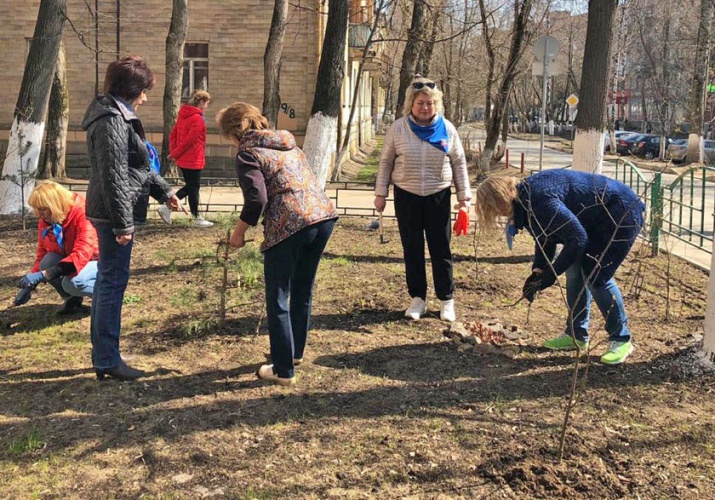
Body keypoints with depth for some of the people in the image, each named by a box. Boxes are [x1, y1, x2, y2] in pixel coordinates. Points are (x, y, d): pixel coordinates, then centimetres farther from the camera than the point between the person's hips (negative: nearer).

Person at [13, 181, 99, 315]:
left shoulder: (83, 214, -29)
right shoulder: (45, 221, -7)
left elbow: (81, 255, -38)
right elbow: (42, 256, 1)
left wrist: (42, 275, -43)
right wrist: (29, 286, -12)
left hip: (99, 260, -7)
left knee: (73, 282, -35)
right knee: (48, 261, -23)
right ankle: (72, 299, 0)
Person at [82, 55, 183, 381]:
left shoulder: (117, 115, 15)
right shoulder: (112, 121, -18)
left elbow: (137, 166, 23)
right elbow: (113, 176, -22)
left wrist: (163, 190, 21)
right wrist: (123, 223, -21)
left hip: (107, 212, 11)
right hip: (112, 213, -11)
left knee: (106, 281, 16)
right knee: (113, 283, -4)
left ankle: (102, 355, 26)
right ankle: (108, 361, 5)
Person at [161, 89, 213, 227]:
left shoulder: (183, 115, 10)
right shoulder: (197, 119, -18)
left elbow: (173, 135, 11)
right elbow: (189, 140, -20)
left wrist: (174, 152, 6)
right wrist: (175, 154, -10)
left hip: (183, 159, 9)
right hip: (193, 160, -9)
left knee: (190, 186, 18)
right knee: (194, 187, 2)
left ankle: (167, 207, 11)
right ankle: (197, 219, 13)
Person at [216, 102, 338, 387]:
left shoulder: (247, 154, -1)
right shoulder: (287, 142, 21)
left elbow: (257, 199, -12)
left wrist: (239, 232, 0)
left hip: (289, 225, -7)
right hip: (324, 215, 8)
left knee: (277, 301, 6)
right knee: (303, 291, 23)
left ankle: (284, 370, 11)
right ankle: (295, 352, 39)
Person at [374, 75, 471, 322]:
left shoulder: (447, 129, -1)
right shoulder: (398, 128, -4)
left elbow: (459, 164, 5)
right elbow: (386, 162, 3)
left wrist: (464, 197, 3)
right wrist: (380, 193, 1)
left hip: (438, 196, 0)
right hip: (407, 197, 0)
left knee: (441, 249, 5)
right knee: (412, 249, 7)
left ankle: (446, 300, 15)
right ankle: (417, 299, 18)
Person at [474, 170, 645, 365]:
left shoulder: (539, 200, -31)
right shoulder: (526, 197, 1)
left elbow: (577, 238, -28)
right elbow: (546, 237, 10)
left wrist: (552, 273, -22)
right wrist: (538, 271, -1)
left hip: (623, 214, -10)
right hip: (598, 220, 10)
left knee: (596, 276, -12)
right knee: (575, 269, 9)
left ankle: (621, 340, 1)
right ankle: (576, 335, 19)